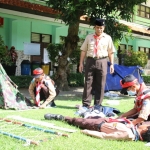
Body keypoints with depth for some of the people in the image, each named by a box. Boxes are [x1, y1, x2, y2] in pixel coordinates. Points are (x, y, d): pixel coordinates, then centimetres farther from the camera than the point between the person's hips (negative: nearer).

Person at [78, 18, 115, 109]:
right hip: (90, 61, 1)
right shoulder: (89, 37, 10)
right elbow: (83, 51, 9)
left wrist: (112, 64, -1)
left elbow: (111, 52, 7)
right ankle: (86, 104, 6)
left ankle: (98, 105, 12)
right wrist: (81, 63, 3)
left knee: (100, 85, 3)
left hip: (102, 62, 0)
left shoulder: (107, 38, 8)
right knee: (88, 83, 1)